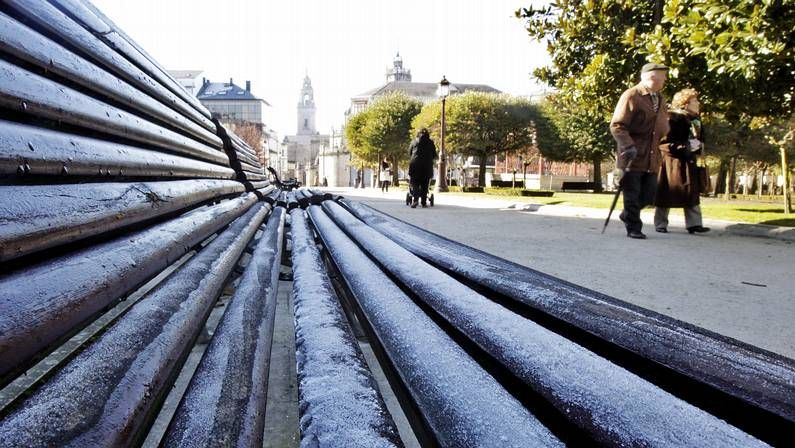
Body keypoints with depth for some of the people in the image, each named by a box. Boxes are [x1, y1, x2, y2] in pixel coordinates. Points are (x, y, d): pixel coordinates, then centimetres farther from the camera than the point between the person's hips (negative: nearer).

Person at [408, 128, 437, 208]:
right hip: (427, 165, 1)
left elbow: (409, 152, 14)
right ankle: (424, 202, 8)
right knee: (424, 185, 7)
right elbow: (434, 155, 10)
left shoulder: (414, 141, 8)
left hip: (415, 164, 0)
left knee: (415, 183, 0)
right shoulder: (430, 142, 8)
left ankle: (415, 200, -20)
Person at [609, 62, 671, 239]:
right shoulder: (631, 95, -8)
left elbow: (664, 129, 26)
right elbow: (616, 125, -15)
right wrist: (628, 146, -27)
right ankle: (633, 228, 12)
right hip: (632, 156, -7)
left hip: (651, 157, 7)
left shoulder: (660, 99, 16)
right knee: (632, 195, -1)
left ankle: (627, 215, 34)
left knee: (649, 195, 10)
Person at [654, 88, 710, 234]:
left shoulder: (696, 121, 12)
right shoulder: (672, 118, -14)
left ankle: (693, 224, 10)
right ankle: (660, 224, 9)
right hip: (671, 162, -7)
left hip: (688, 163, 8)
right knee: (666, 193, 0)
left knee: (692, 193, 6)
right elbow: (663, 142, -19)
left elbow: (699, 139, 25)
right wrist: (684, 147, -23)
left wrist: (698, 146, 3)